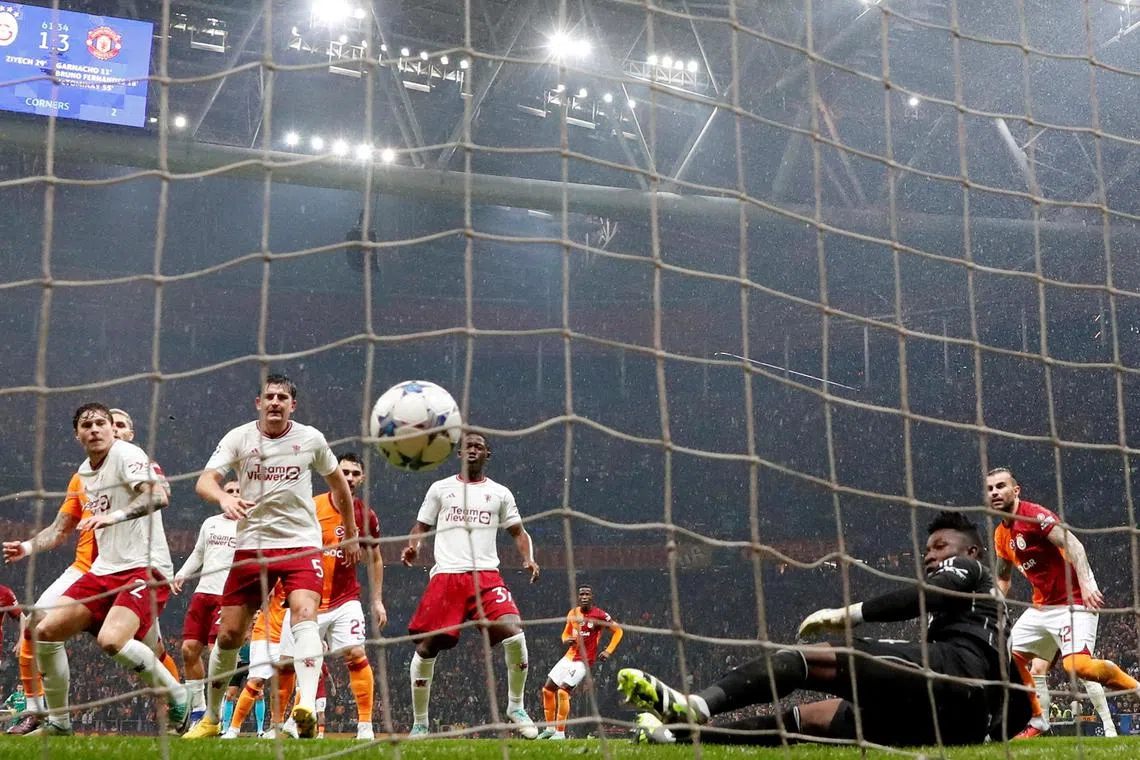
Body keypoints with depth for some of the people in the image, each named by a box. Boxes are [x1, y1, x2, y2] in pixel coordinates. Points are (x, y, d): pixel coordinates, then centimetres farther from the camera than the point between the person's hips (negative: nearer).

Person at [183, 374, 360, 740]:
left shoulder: (311, 438, 2)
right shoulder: (238, 438, -1)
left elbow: (338, 482, 17)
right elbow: (204, 481, -12)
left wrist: (351, 534, 21)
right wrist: (224, 497, -35)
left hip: (302, 543, -1)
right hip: (252, 545, 1)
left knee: (305, 614, -26)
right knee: (229, 634, 3)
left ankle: (307, 709, -37)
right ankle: (211, 718, 22)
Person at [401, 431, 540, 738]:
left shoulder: (500, 493, 14)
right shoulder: (440, 488, 13)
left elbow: (518, 532, 17)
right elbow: (421, 526, 16)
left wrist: (528, 558, -3)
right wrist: (412, 547, -7)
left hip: (486, 577, 0)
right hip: (446, 576, 0)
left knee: (514, 632, -21)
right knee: (426, 647, -2)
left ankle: (516, 707, 0)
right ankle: (419, 724, 15)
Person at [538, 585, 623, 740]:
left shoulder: (599, 615, -12)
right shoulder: (573, 613, 7)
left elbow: (618, 630, -5)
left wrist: (608, 651, -13)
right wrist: (567, 639, -4)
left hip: (584, 660, -7)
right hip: (569, 656, 7)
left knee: (563, 691, -20)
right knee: (547, 690, 6)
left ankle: (560, 732, -12)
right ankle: (550, 728, 20)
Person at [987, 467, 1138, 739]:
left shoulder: (1034, 515, -14)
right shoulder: (1001, 535, 12)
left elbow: (1071, 544, -26)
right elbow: (1003, 579, 24)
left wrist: (1086, 583, -39)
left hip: (1075, 601, -9)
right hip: (1042, 606, 9)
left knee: (1077, 665, -25)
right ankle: (1037, 720, 15)